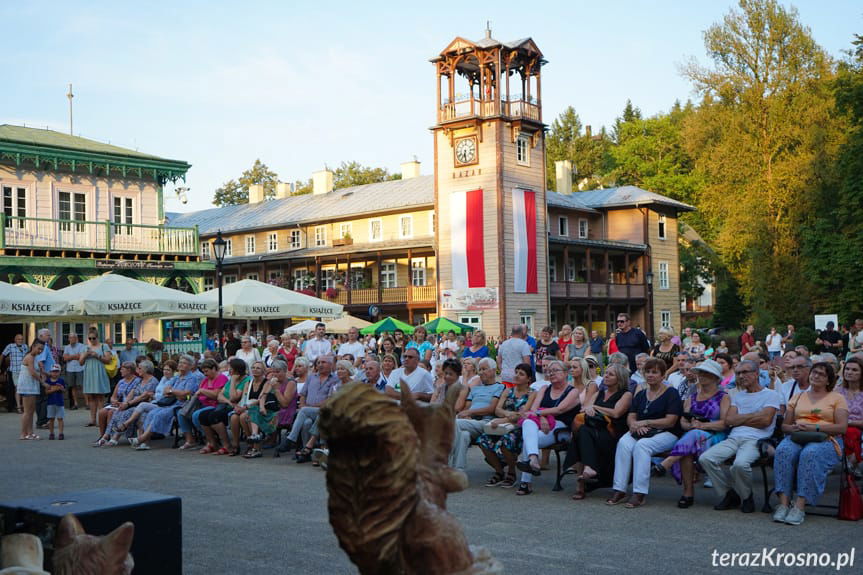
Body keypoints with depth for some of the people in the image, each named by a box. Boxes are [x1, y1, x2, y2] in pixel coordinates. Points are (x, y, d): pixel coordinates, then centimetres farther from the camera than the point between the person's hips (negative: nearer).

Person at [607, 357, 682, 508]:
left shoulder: (671, 393, 0)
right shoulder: (640, 395, 18)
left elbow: (670, 421, -9)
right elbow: (630, 417, 12)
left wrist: (645, 423, -14)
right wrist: (635, 425, -12)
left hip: (666, 434, -5)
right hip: (640, 432, 5)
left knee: (642, 445, -35)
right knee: (623, 443, -27)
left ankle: (639, 494, -35)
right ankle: (619, 491, -29)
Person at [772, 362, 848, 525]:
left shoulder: (837, 398, 15)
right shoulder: (797, 397, 25)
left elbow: (842, 427, 0)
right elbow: (784, 425, 19)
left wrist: (815, 428, -13)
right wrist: (794, 428, -5)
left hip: (826, 440, -3)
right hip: (796, 438, 3)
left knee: (810, 454, -39)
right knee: (783, 451, -33)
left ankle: (800, 507, -41)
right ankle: (784, 503, -37)